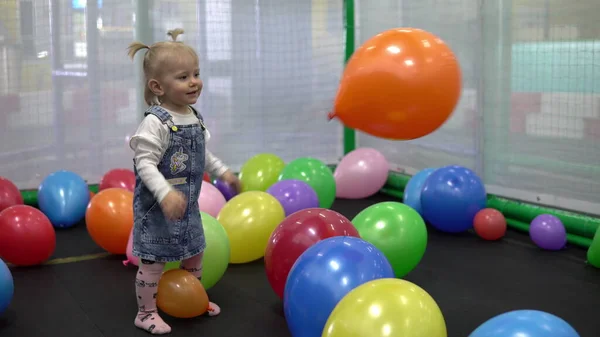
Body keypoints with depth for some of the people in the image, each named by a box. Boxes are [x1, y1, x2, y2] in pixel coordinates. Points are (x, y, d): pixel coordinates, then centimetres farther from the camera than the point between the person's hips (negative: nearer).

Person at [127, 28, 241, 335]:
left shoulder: (194, 117, 4)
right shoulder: (155, 123, -22)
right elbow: (145, 163, -26)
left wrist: (222, 172, 19)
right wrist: (165, 194, -36)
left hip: (186, 204, 9)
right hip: (157, 206, -8)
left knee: (194, 252, 22)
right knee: (153, 260, 2)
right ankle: (146, 312, 18)